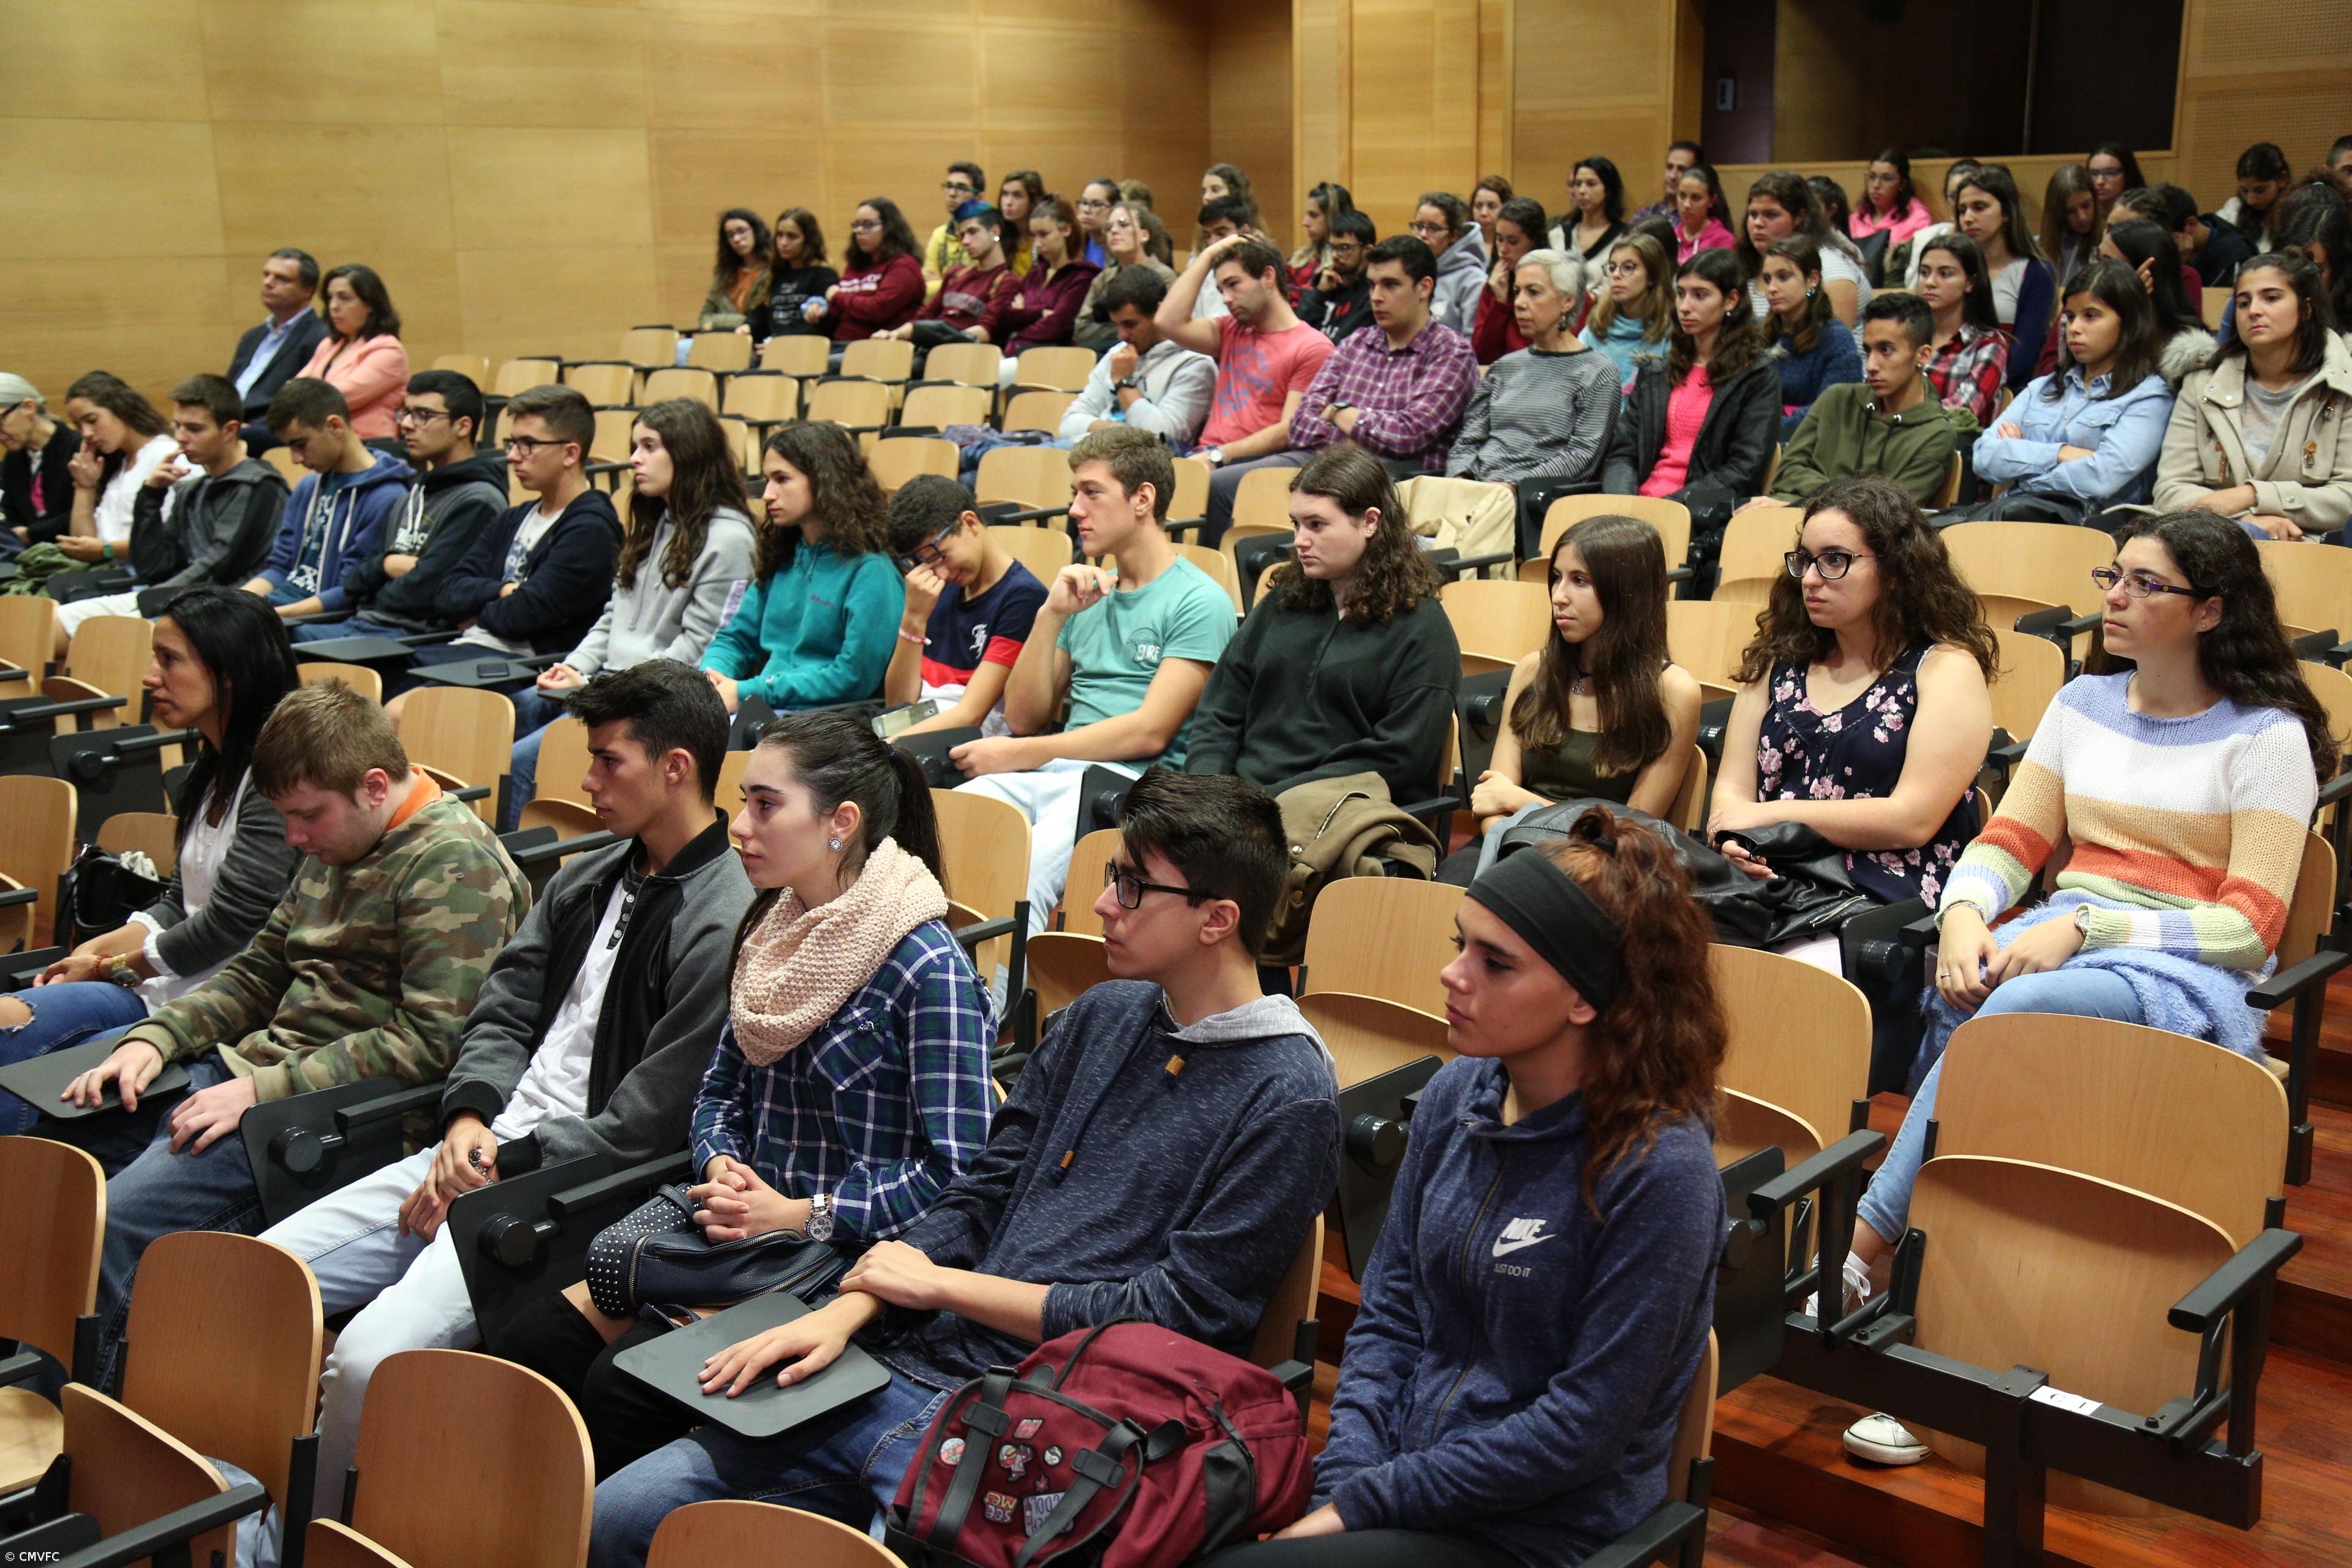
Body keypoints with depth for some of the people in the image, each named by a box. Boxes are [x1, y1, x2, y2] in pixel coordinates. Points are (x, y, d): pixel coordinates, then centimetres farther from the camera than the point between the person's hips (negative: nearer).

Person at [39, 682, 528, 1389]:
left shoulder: (453, 864, -14)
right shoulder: (335, 847, 15)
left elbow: (431, 1043, -20)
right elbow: (257, 972, 23)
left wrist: (264, 1090, -20)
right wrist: (153, 1038, 5)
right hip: (246, 1067, 10)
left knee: (117, 1223, -21)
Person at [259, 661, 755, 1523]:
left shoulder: (723, 931, -15)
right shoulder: (590, 879, 14)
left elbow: (641, 1128, -16)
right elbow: (501, 1009, 15)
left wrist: (500, 1166, -10)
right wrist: (469, 1119, -4)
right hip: (478, 1153, 9)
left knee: (369, 1356, -26)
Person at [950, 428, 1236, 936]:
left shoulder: (1200, 601, 2)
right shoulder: (1088, 594, 23)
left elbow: (1150, 732, -9)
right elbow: (1023, 717, 17)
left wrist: (1020, 754, -10)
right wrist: (1051, 614, 4)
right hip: (1050, 775, 6)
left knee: (1020, 878, -34)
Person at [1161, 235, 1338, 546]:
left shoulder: (1312, 347, 1)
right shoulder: (1231, 332, 23)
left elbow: (1289, 431, -7)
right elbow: (1169, 323, 9)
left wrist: (1219, 455, -17)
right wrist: (1208, 256, 14)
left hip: (1263, 462, -6)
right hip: (1211, 457, 6)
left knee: (1212, 485, -38)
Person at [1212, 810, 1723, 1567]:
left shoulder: (1661, 1172, -19)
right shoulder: (1458, 1093, 1)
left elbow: (1584, 1430, -17)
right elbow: (1388, 1313, 8)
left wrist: (1364, 1505, -14)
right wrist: (1345, 1481, -6)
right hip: (1408, 1470, 6)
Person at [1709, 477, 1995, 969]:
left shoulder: (1946, 669, 4)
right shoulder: (1780, 661, 20)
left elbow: (1913, 820, -7)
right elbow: (1733, 786, 13)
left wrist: (1772, 816, -6)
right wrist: (1732, 838, -10)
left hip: (1884, 905, -4)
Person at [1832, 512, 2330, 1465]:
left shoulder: (2267, 737, 1)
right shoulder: (2084, 703, 18)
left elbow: (2252, 923, -7)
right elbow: (2011, 839, 14)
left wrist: (2084, 927, -20)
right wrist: (1965, 914, -11)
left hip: (2191, 974, -5)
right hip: (2060, 941, 5)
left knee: (2011, 1012, -37)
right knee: (1951, 999, -32)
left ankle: (1860, 1255, -34)